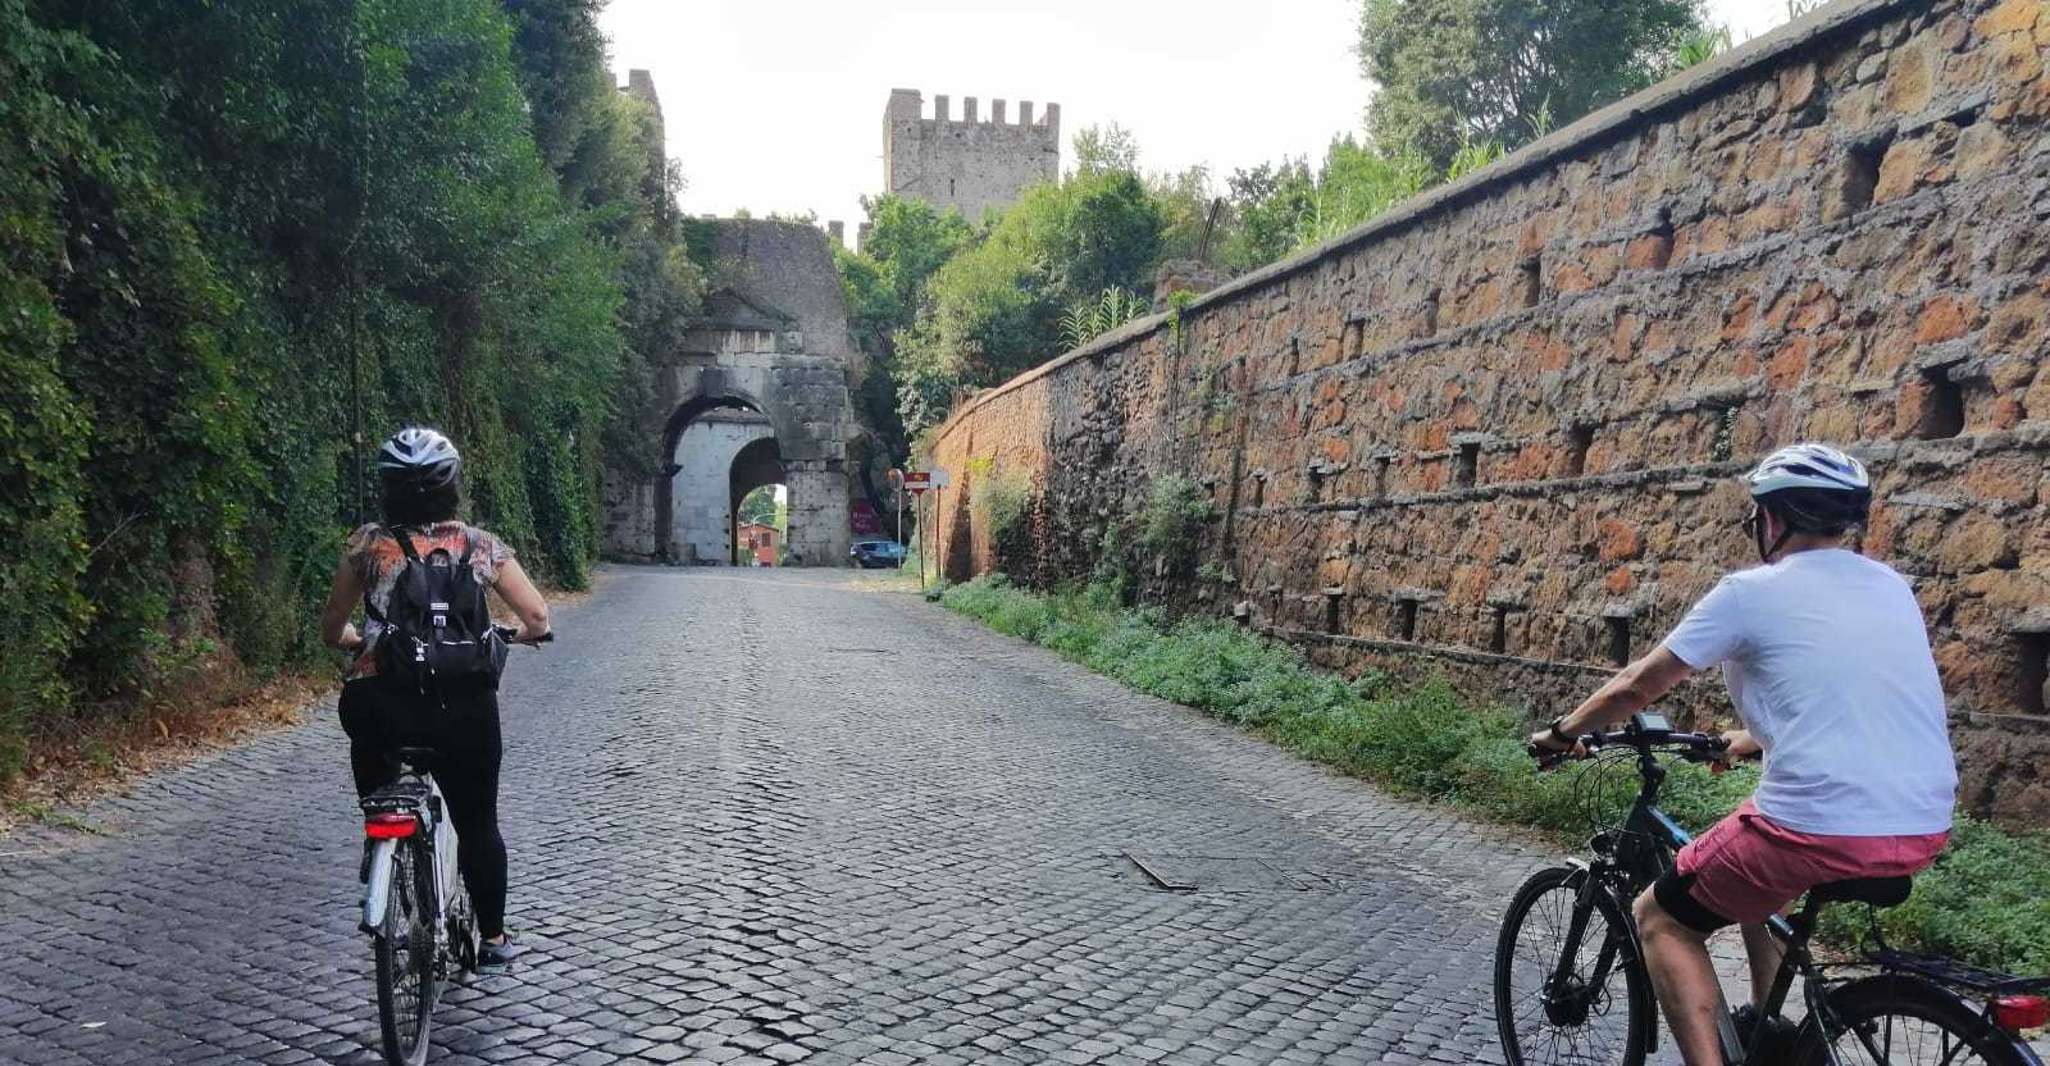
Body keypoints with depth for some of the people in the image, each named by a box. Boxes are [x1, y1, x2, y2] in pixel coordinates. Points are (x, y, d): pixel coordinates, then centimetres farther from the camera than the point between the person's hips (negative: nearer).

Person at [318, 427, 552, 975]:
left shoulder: (368, 544, 4)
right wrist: (514, 635, 26)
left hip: (380, 706, -1)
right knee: (477, 822, 17)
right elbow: (538, 618, 3)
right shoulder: (481, 546, 4)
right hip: (463, 707, 1)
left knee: (367, 738, 34)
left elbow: (331, 631, 12)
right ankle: (493, 939, 25)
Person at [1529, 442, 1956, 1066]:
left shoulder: (1752, 592, -4)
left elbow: (1635, 687, 2)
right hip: (1925, 831, 8)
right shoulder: (1893, 588, 14)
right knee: (1766, 867, 35)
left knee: (1661, 919, 12)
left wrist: (1562, 732, 19)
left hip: (1824, 831, -7)